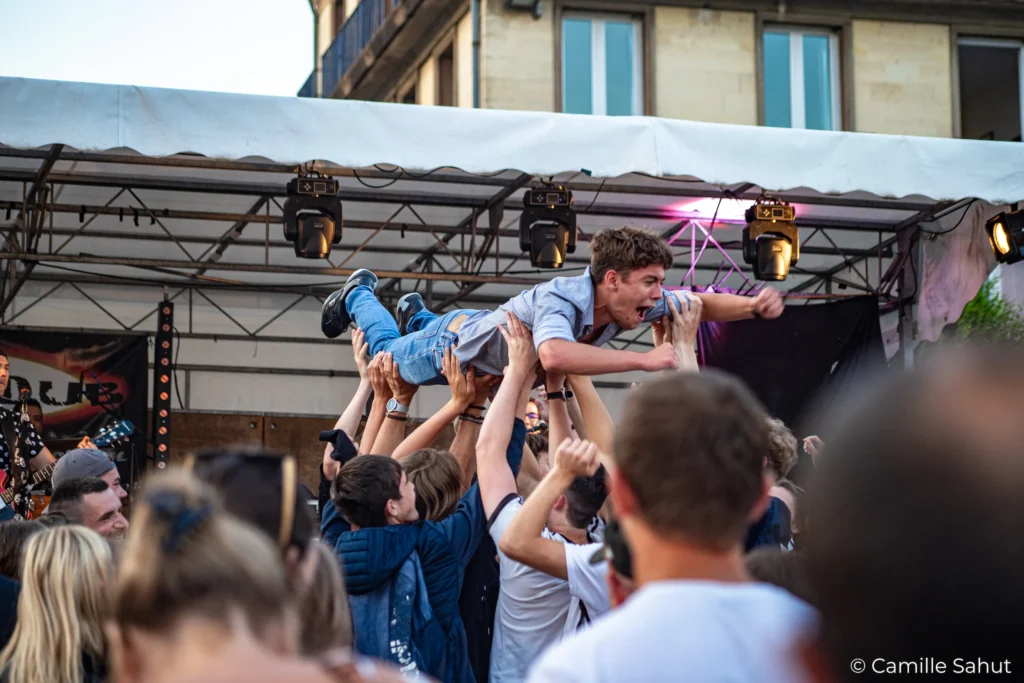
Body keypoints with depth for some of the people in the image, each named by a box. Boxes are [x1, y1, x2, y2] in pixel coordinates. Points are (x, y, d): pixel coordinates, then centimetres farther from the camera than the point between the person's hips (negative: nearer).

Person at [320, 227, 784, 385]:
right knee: (388, 353, 26)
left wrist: (752, 306, -38)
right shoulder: (561, 300, -48)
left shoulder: (629, 302, -27)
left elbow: (698, 304, -18)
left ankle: (416, 314, 64)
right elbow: (554, 355, -68)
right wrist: (644, 360, -69)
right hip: (454, 346, -6)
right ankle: (358, 295, 49)